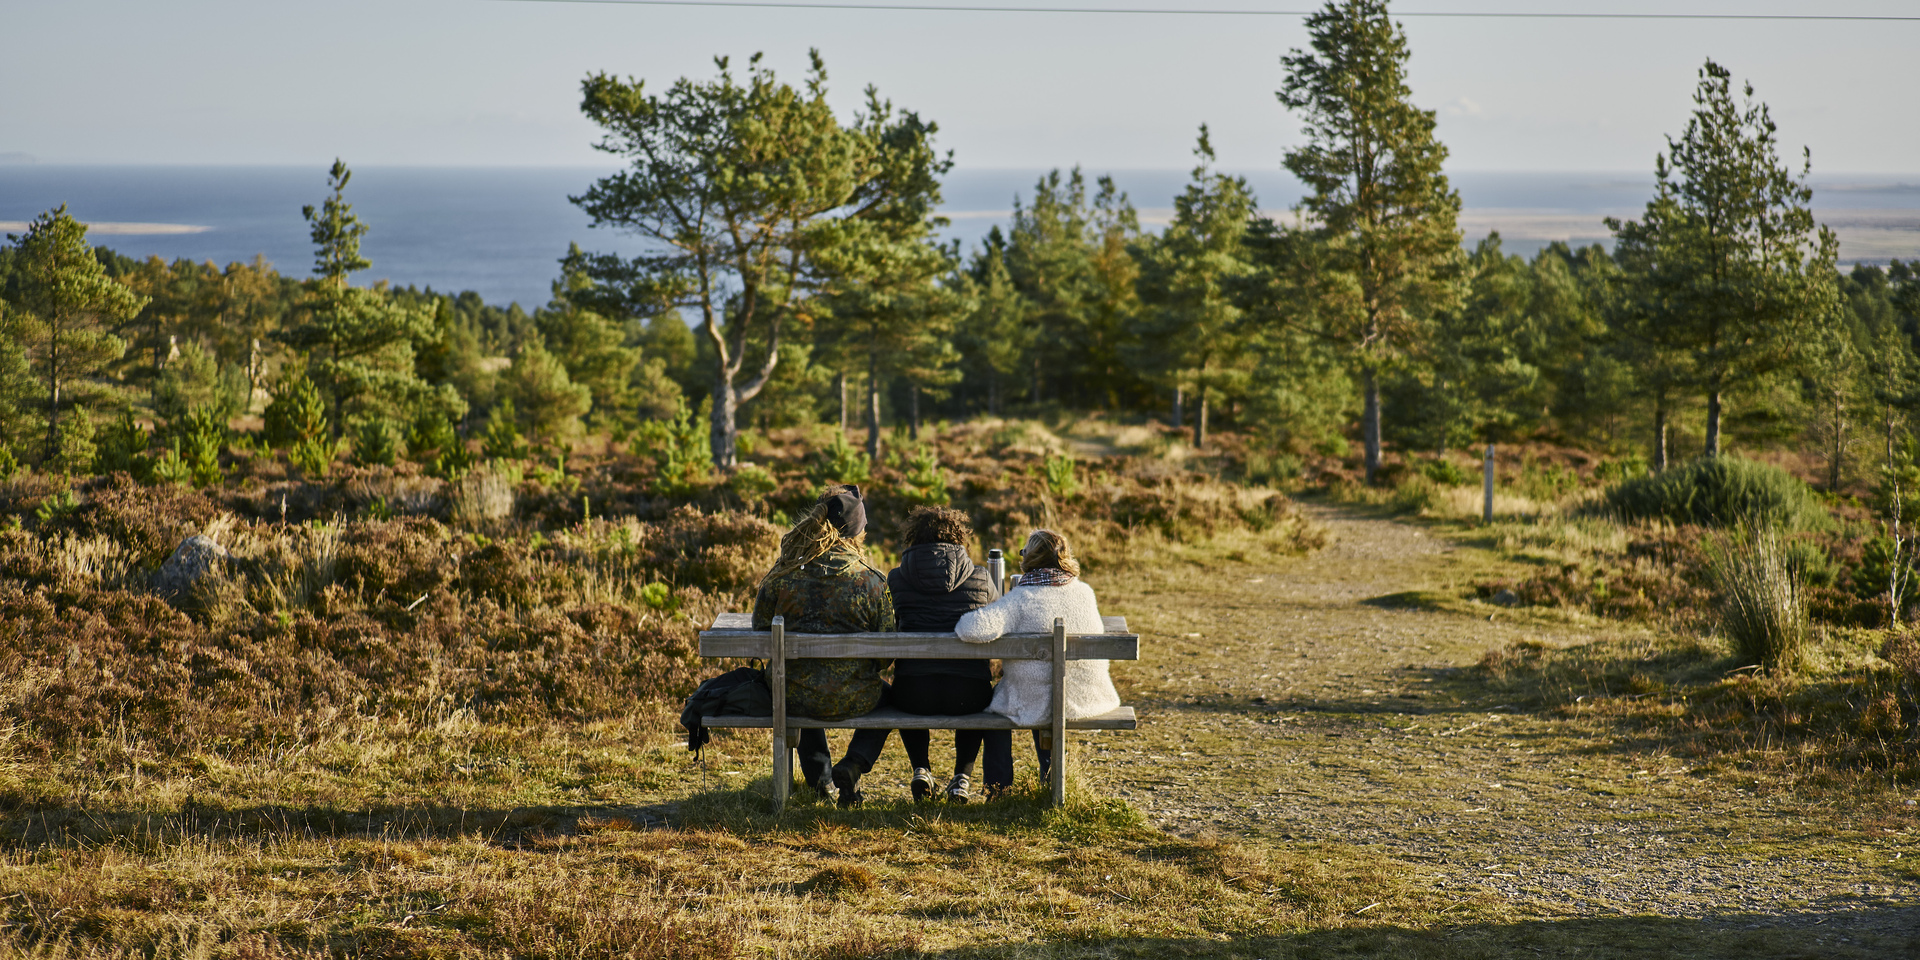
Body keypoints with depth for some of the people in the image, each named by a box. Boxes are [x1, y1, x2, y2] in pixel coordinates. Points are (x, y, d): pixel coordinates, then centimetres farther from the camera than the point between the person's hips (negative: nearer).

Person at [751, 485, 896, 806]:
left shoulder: (783, 575, -7)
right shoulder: (871, 581, -12)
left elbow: (760, 630, 3)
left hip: (791, 696, 2)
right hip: (852, 700, -2)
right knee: (886, 696, 33)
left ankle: (819, 775, 43)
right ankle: (852, 766, 10)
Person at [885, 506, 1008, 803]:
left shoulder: (895, 579, 5)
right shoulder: (979, 578, 5)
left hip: (914, 693, 0)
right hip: (969, 694, 0)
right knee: (988, 699, 38)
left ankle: (921, 770, 27)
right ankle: (962, 775, 26)